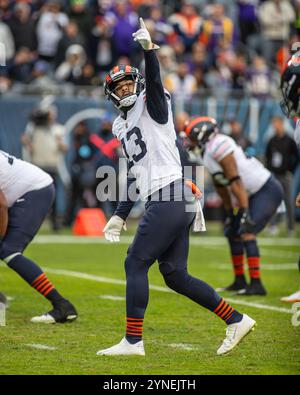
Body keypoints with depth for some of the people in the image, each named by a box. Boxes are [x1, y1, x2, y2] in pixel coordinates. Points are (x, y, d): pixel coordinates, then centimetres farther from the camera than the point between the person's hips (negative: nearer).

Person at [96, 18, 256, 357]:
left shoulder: (151, 104, 2)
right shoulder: (121, 126, 23)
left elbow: (154, 79, -21)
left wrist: (149, 48, -38)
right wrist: (120, 215, 25)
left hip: (169, 198, -9)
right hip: (168, 202, 9)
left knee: (136, 264, -8)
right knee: (174, 275, 7)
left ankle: (133, 341, -6)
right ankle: (236, 320, 13)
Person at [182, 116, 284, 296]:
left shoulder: (217, 147, -22)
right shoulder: (208, 153, 8)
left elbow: (235, 182, -24)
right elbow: (221, 186, 17)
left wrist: (245, 212, -25)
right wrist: (230, 212, 21)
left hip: (267, 191, -10)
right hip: (256, 194, 10)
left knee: (247, 233, -19)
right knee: (233, 233, 15)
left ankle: (256, 284, -19)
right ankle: (240, 281, 24)